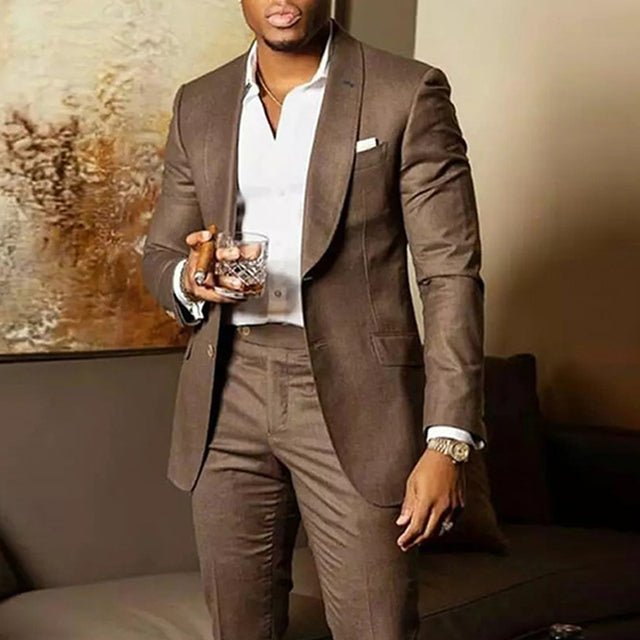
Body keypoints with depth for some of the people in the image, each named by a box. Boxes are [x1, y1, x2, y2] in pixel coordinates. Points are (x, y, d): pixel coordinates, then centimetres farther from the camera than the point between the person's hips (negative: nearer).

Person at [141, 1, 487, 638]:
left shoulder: (407, 93, -2)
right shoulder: (198, 105, 11)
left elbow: (450, 273, -5)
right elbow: (158, 255, 16)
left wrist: (449, 441, -13)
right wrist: (190, 279, -10)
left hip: (354, 397, -3)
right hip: (227, 396, 4)